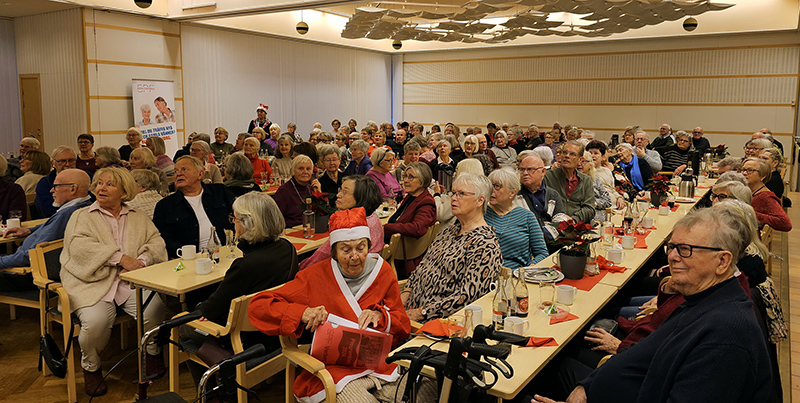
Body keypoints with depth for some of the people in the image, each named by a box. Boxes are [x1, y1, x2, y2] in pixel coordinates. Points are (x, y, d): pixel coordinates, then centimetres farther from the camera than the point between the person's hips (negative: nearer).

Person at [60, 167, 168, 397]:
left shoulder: (138, 218, 22)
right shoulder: (81, 216, 14)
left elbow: (156, 242, 10)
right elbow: (80, 245, -4)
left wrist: (142, 260, -12)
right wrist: (120, 257, -15)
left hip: (132, 282, 2)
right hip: (94, 283, -1)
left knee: (154, 307, -26)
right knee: (95, 321, -29)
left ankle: (152, 351, 4)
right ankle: (91, 366, 2)